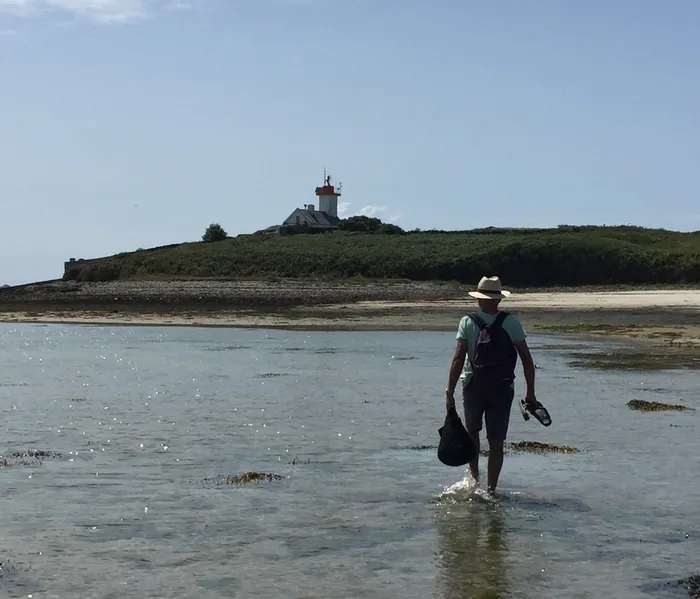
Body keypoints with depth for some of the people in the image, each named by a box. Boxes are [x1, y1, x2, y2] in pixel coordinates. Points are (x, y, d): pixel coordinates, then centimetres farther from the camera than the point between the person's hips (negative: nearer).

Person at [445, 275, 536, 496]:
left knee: (472, 432, 23)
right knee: (496, 441, 6)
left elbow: (458, 359, -13)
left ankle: (474, 479, 25)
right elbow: (527, 359, -5)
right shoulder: (511, 322, -5)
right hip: (503, 389, 0)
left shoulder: (467, 322, -7)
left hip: (473, 387, 0)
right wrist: (530, 392, 3)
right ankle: (491, 488, 4)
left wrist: (450, 391, -10)